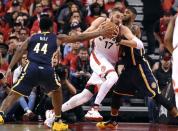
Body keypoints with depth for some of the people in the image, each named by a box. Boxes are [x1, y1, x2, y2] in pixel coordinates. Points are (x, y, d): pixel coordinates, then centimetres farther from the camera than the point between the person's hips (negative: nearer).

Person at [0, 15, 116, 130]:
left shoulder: (32, 38, 25)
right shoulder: (57, 38, 22)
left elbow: (20, 51, 11)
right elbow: (80, 38, 22)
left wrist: (10, 68, 5)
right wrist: (100, 33, 27)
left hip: (31, 68, 0)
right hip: (47, 70, 0)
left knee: (14, 94, 0)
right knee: (57, 90, 29)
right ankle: (58, 121, 27)